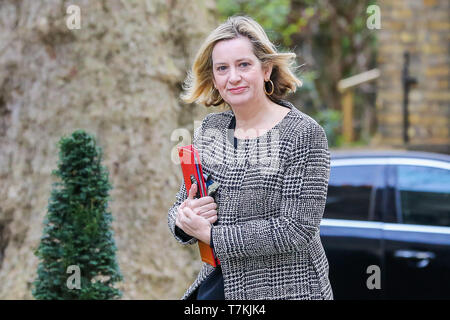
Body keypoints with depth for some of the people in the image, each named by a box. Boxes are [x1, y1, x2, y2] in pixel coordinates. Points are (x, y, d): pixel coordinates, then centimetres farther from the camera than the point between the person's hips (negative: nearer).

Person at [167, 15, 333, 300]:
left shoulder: (304, 134, -13)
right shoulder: (210, 129, 4)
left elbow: (297, 230, -20)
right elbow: (179, 209, 9)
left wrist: (210, 235, -18)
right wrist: (183, 221, -15)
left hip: (287, 290, -5)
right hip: (216, 285, 5)